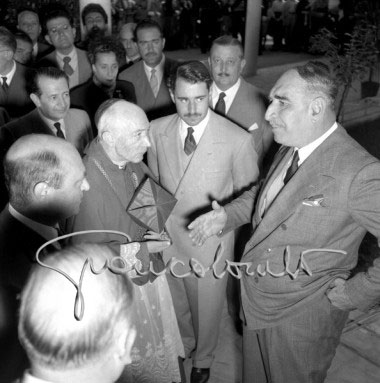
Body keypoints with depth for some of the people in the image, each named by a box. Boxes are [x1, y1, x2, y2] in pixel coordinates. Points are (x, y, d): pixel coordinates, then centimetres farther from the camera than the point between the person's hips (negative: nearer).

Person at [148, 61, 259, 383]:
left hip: (211, 242, -3)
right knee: (175, 300, 26)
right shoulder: (157, 130, -9)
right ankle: (183, 343, 59)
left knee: (207, 306, 20)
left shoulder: (238, 140, -21)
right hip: (166, 235, 3)